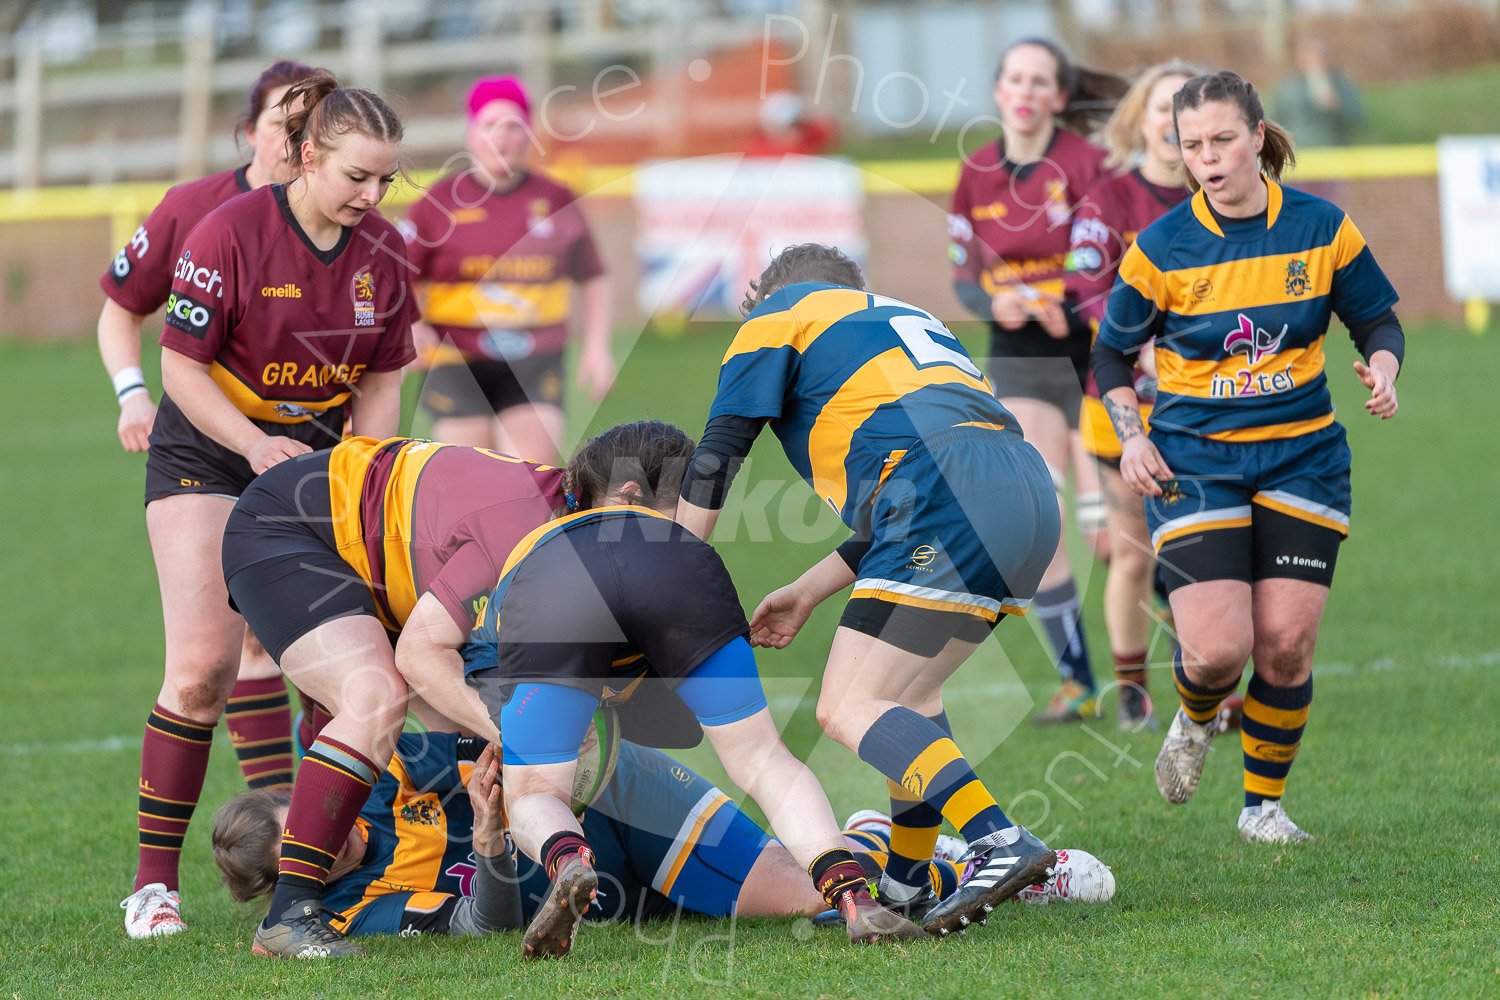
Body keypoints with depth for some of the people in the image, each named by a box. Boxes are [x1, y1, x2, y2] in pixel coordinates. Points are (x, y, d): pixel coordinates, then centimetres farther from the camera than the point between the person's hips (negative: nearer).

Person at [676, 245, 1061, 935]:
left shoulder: (779, 314, 18)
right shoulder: (908, 319, 38)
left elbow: (714, 461, 14)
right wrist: (807, 592, 36)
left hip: (952, 501, -8)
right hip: (1031, 486, 8)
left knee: (848, 709, -9)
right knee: (905, 692, 23)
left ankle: (1001, 844, -25)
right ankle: (905, 888, 21)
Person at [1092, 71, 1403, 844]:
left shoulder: (1322, 229, -2)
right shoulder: (1160, 249, -6)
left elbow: (1378, 320, 10)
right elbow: (1112, 354, 7)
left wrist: (1382, 369, -12)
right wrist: (1131, 439, -8)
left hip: (1301, 455, 1)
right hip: (1194, 461, -1)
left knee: (1287, 644, -6)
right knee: (1218, 650, -14)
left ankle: (1264, 803, 16)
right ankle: (1194, 719, 24)